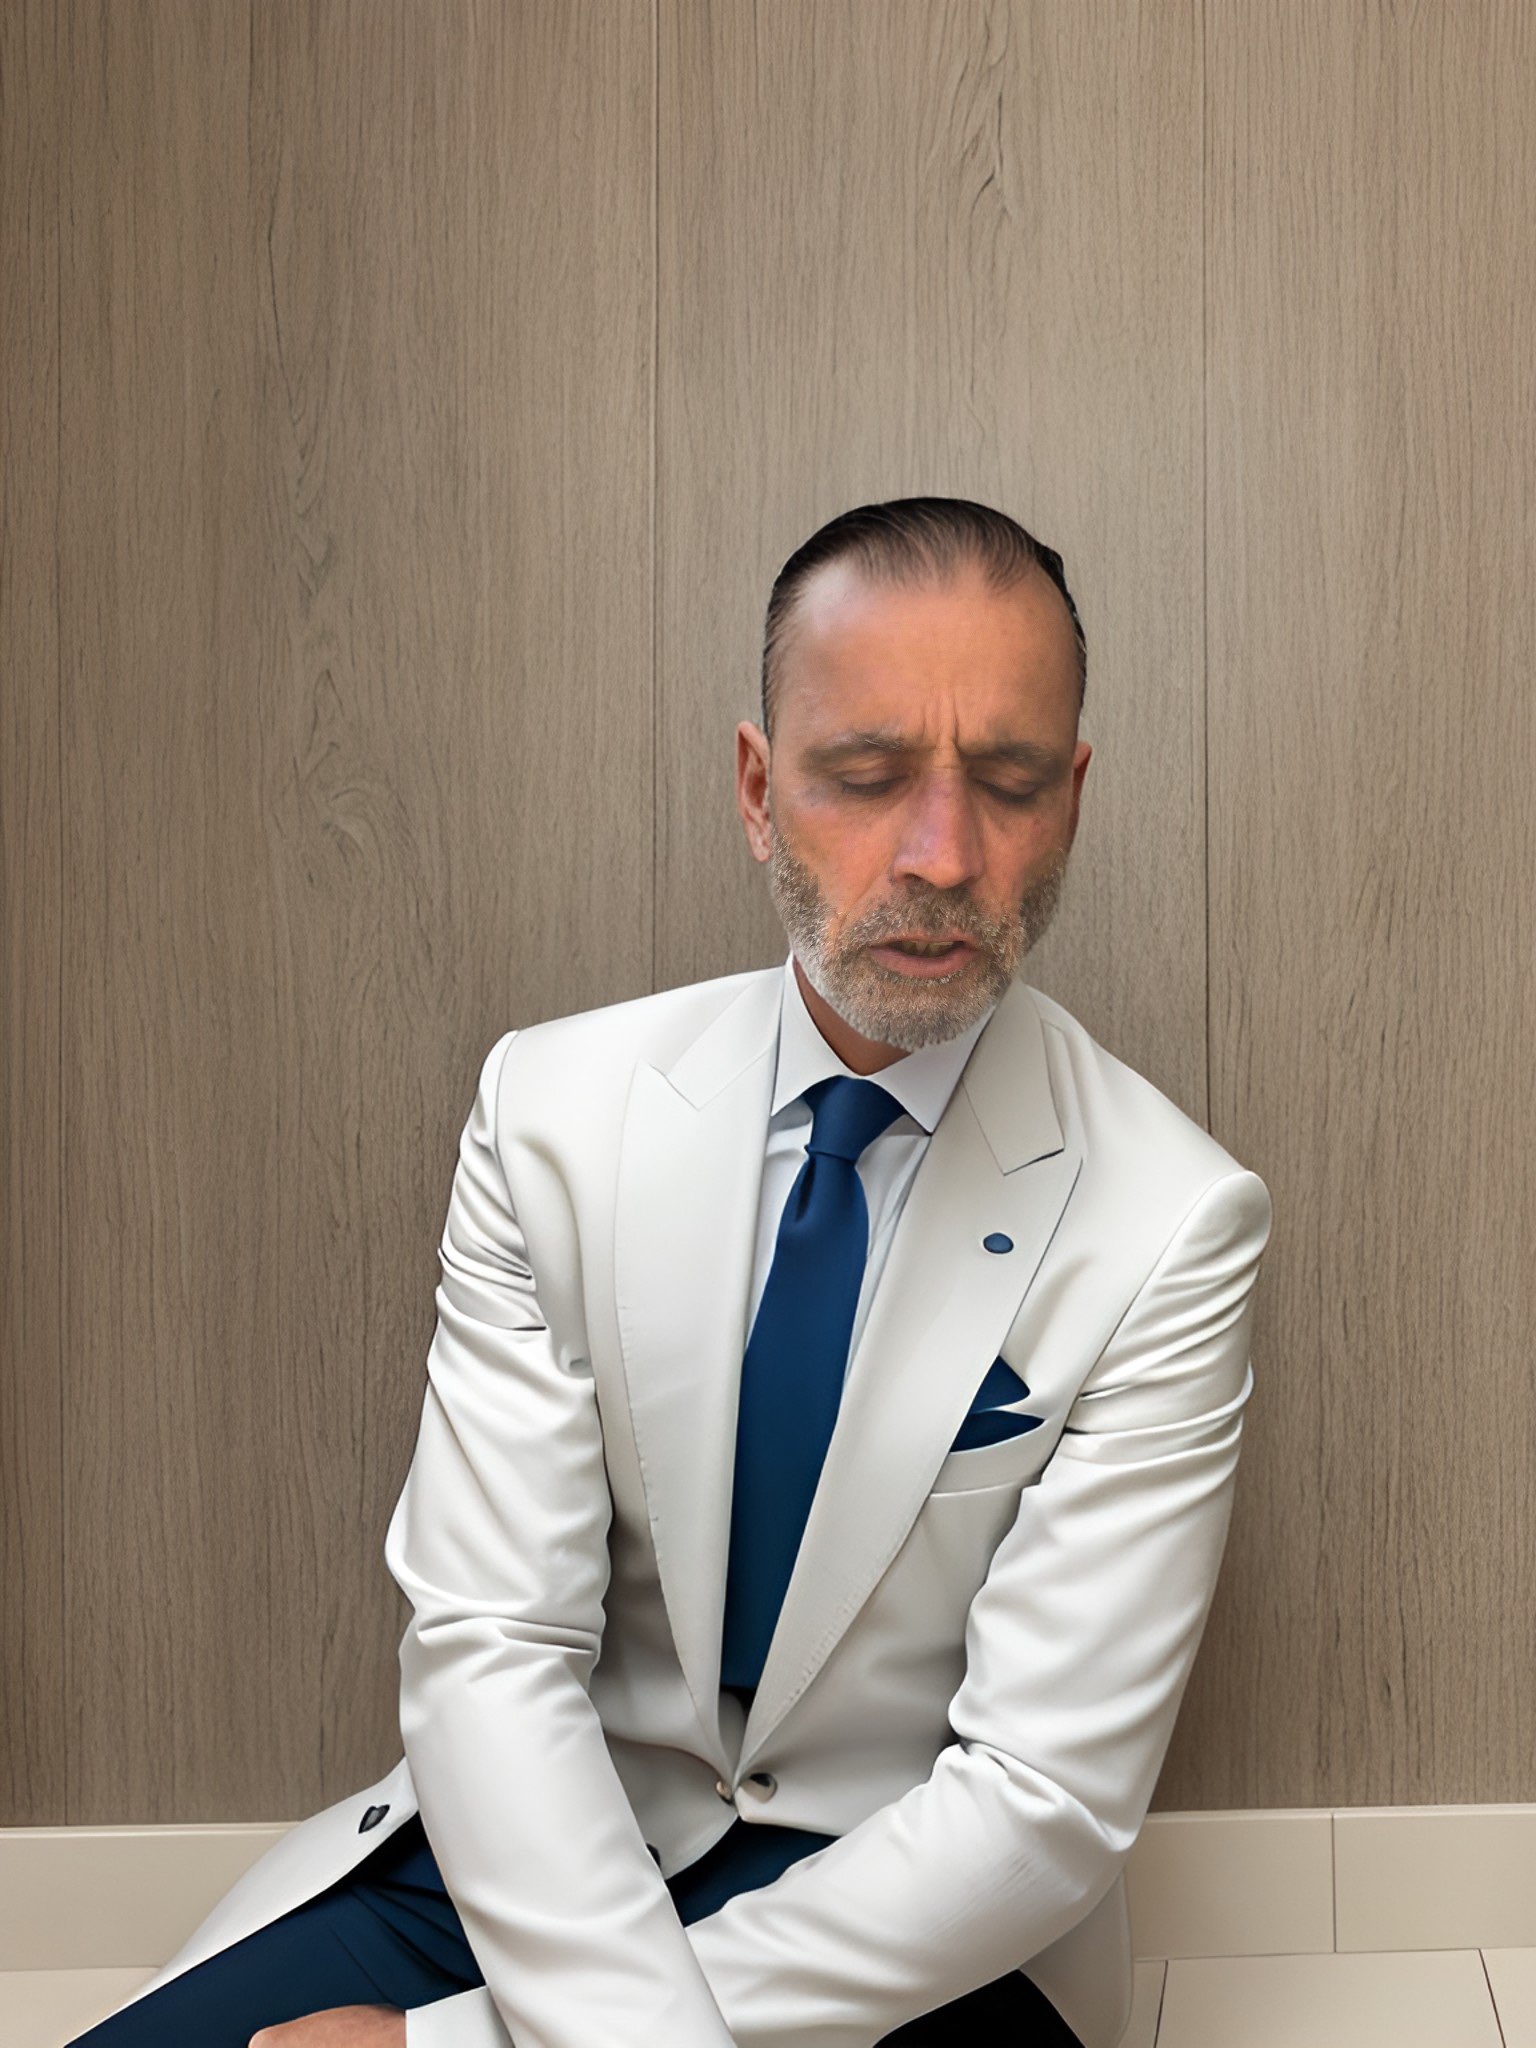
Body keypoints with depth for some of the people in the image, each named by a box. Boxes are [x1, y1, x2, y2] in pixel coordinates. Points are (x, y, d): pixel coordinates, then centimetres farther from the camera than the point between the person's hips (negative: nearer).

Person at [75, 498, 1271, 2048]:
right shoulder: (551, 1108, -7)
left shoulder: (1171, 1227, -13)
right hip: (531, 1846, 1)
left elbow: (1045, 1798, -16)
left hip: (910, 1911, 0)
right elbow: (489, 1643, -11)